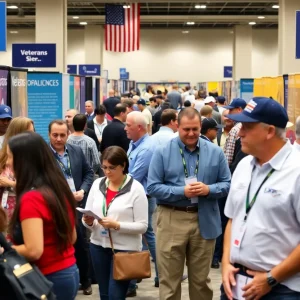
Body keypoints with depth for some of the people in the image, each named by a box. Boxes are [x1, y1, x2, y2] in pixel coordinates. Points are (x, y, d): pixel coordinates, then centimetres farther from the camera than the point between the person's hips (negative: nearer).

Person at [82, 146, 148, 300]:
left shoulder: (136, 188, -9)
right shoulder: (97, 184, 5)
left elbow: (142, 225, -12)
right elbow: (86, 220, 8)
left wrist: (116, 225, -23)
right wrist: (89, 222, -15)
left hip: (125, 248, -5)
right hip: (99, 245, 5)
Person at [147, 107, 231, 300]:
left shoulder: (215, 152, 4)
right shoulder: (163, 152, -1)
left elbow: (227, 184, 5)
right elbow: (153, 187, -5)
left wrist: (208, 189, -15)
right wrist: (182, 192, -16)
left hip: (205, 221, 2)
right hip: (172, 220, -2)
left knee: (201, 279, 14)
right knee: (169, 279, 5)